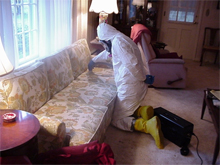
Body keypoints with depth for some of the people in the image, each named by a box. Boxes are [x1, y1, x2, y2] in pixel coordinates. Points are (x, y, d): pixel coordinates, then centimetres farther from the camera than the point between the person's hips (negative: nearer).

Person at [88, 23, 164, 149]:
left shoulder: (117, 41, -15)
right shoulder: (120, 39, 17)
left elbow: (131, 63, -26)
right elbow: (107, 53, 35)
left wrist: (142, 79, -11)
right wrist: (94, 60, 49)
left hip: (129, 87, -10)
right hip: (139, 86, 10)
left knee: (116, 120, 1)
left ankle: (148, 125, -17)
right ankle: (142, 110, 0)